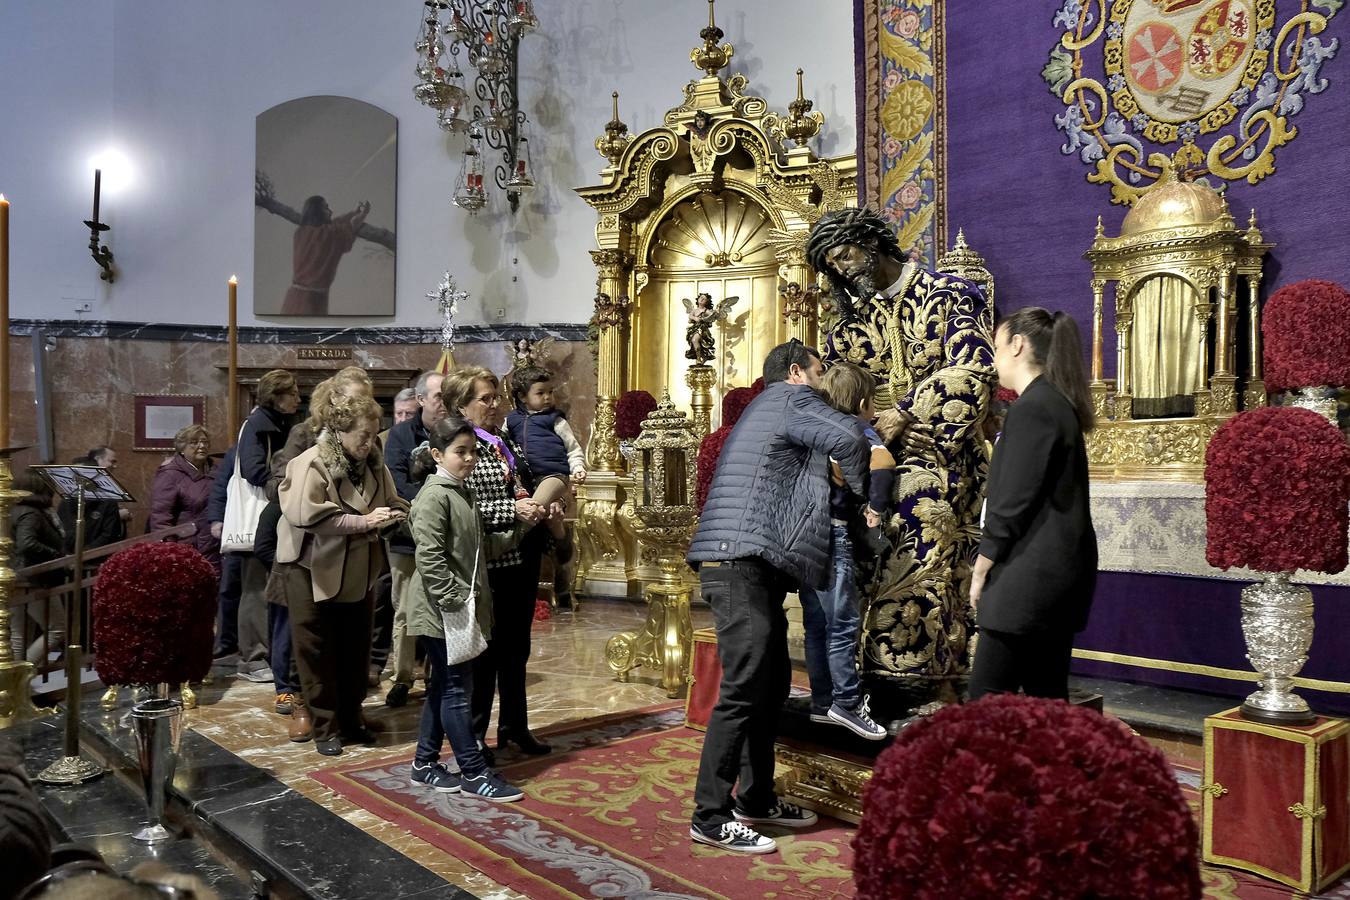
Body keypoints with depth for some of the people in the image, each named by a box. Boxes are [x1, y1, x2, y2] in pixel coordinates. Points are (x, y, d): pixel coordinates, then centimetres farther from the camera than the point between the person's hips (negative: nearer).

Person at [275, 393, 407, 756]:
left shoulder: (372, 463, 1)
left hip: (356, 571, 6)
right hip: (313, 570, -6)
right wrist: (362, 521, -30)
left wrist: (394, 515, -13)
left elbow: (394, 502, 11)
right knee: (318, 653, 3)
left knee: (356, 648, 12)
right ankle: (325, 727, 15)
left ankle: (352, 719, 26)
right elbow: (305, 515, -30)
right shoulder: (311, 464, -18)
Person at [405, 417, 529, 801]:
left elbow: (481, 547, 17)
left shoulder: (462, 493, 14)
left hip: (462, 608, 10)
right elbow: (429, 558, -22)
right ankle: (474, 773, 7)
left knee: (443, 687, 16)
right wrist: (457, 599, -21)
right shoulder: (435, 496, -15)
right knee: (457, 690, -1)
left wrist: (519, 529, 9)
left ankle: (425, 763, 28)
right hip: (441, 610, -10)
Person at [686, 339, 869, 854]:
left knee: (772, 684, 13)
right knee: (744, 690, -10)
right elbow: (848, 436, -15)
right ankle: (711, 817, -4)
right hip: (740, 564, -10)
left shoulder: (768, 408, 27)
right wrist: (858, 487, 2)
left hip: (754, 567, 10)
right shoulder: (790, 397, -1)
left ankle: (756, 798, 23)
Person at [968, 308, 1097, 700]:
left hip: (1030, 578, -10)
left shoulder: (1031, 408, -14)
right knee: (1047, 694, 13)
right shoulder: (1058, 403, 15)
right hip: (1058, 573, 10)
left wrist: (981, 568, -8)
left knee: (986, 702, -6)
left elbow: (1013, 501, -17)